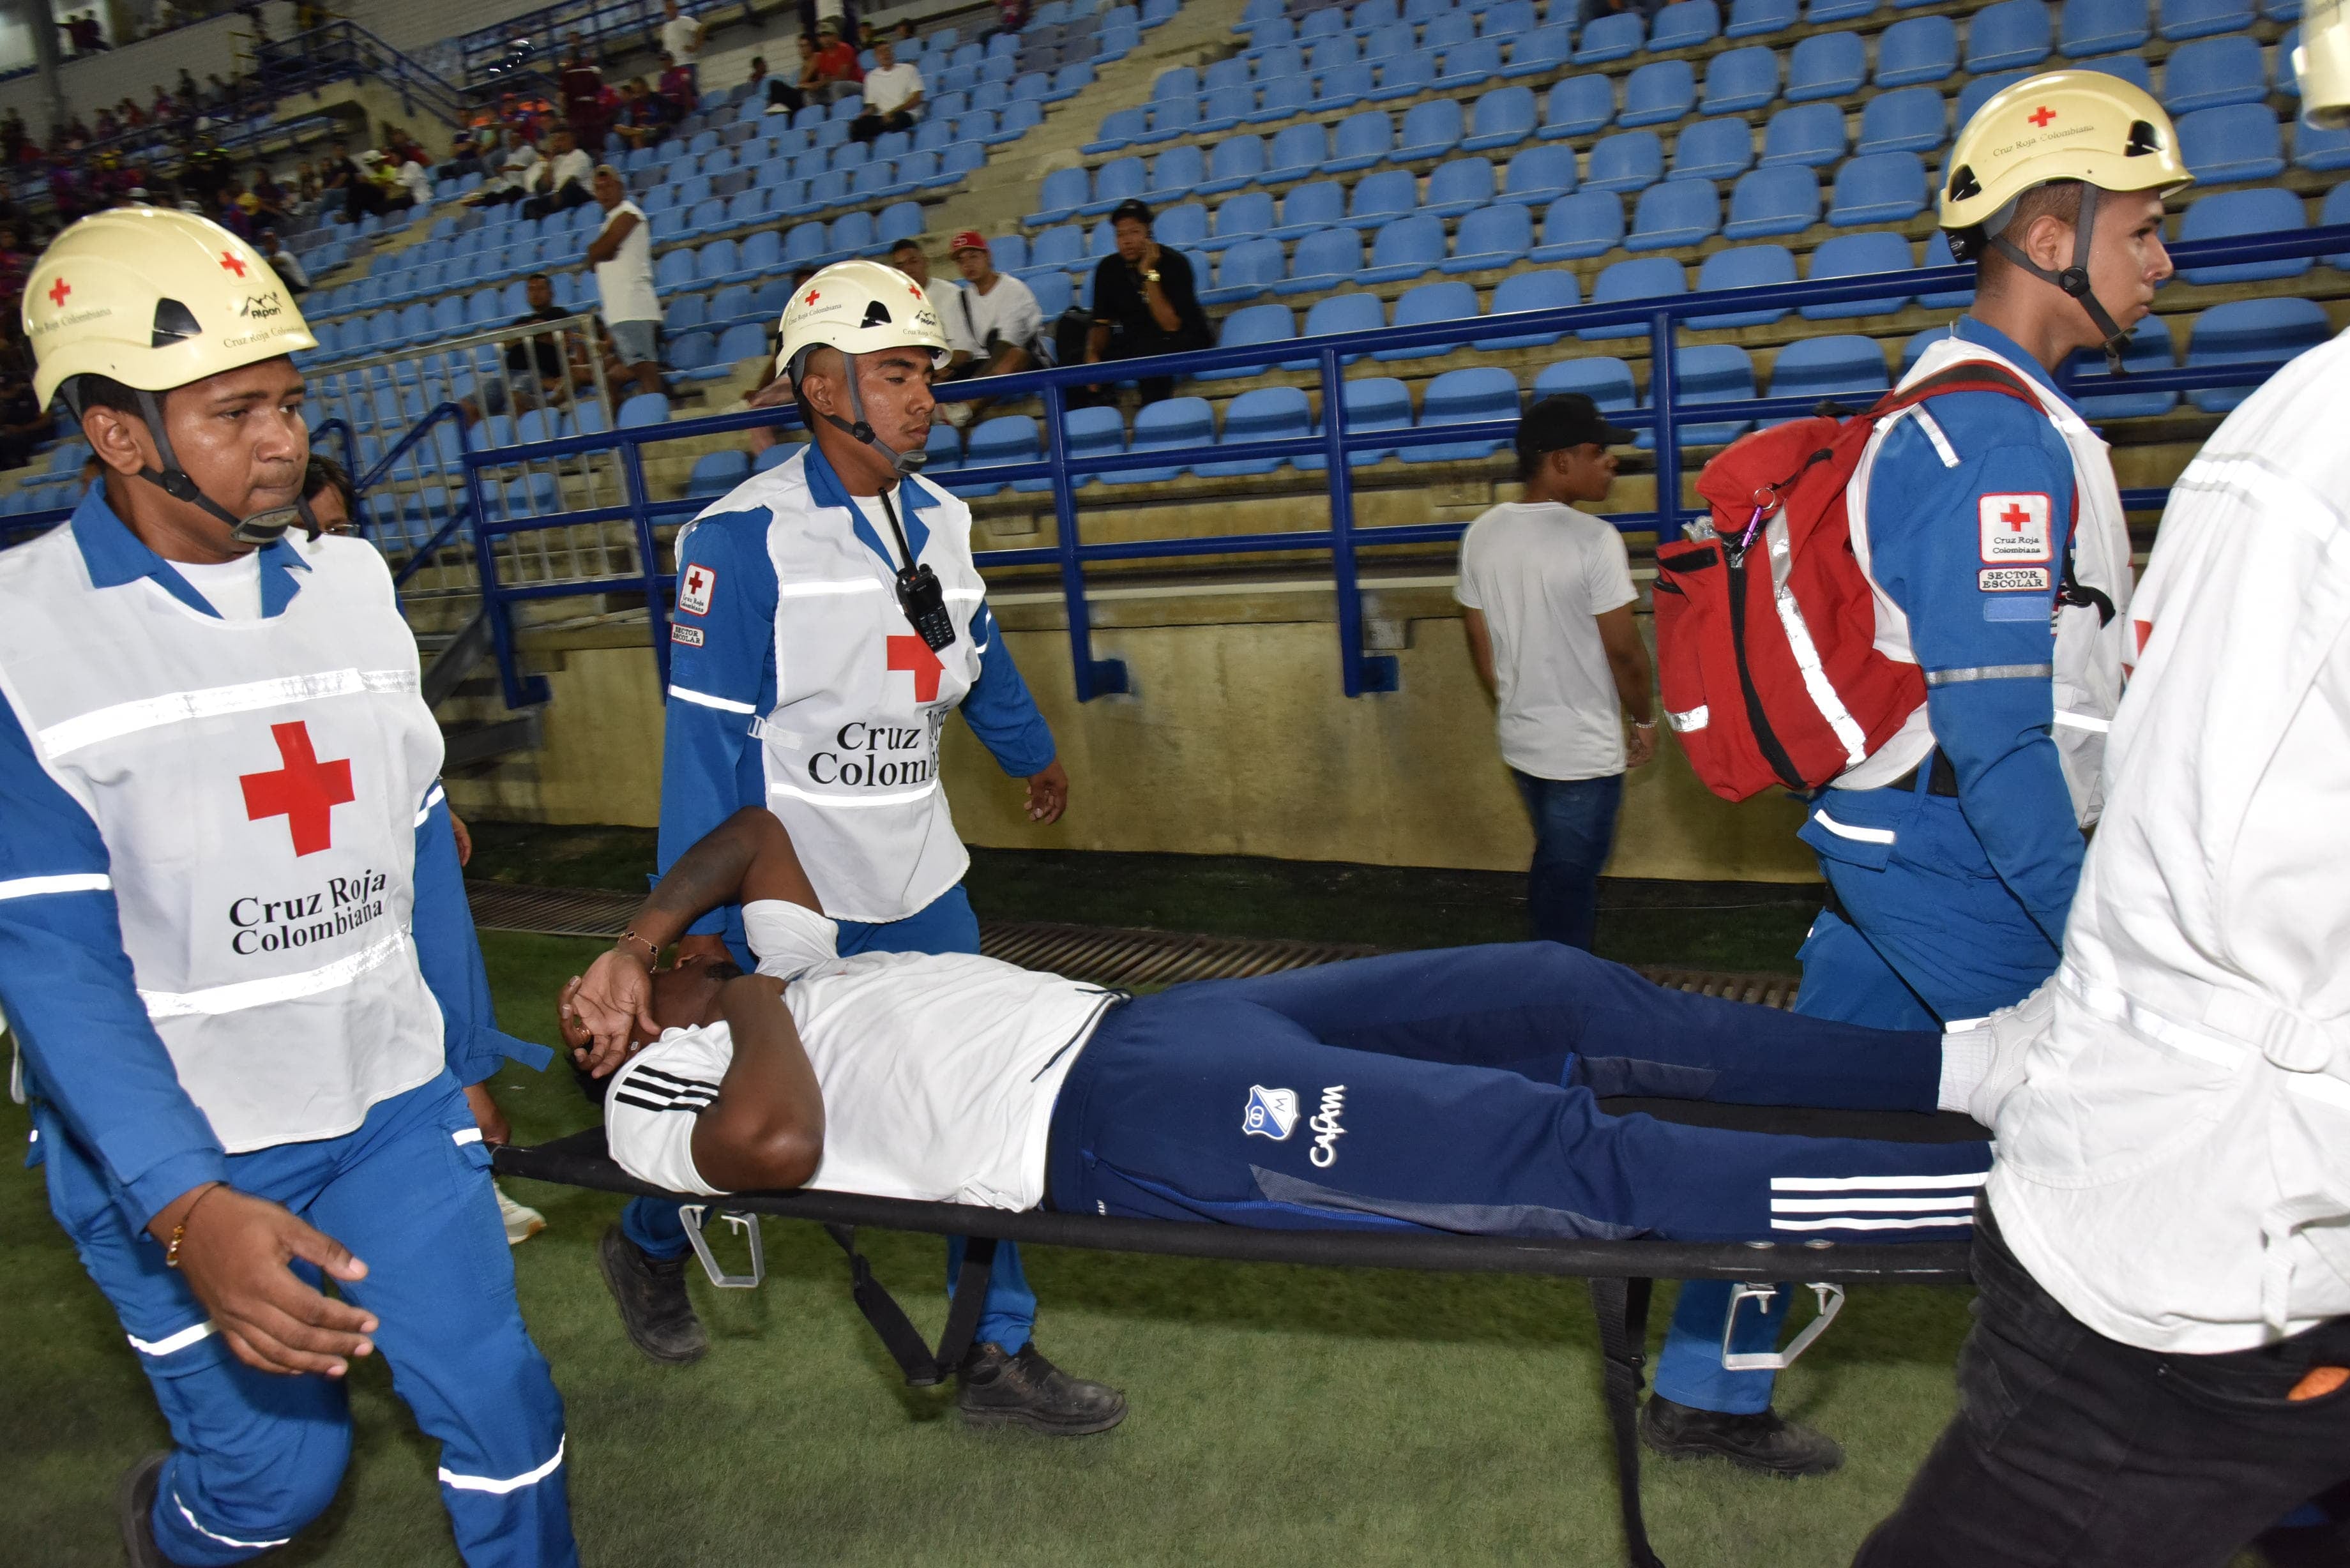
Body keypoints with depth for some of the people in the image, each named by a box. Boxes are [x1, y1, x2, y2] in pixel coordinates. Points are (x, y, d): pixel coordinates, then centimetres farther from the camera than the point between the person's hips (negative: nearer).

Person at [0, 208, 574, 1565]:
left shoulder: (355, 586, 1)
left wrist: (468, 1063, 15)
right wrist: (187, 1206, -26)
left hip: (392, 1105, 4)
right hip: (174, 1148, -3)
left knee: (504, 1412, 5)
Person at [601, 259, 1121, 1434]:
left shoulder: (941, 521, 4)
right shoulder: (746, 537, -16)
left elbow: (979, 654, 22)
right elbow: (707, 735, -17)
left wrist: (1032, 754, 36)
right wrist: (701, 918, -18)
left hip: (918, 880, 6)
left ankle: (995, 1353, 21)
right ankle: (648, 1249, 45)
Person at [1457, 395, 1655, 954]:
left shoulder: (1482, 534, -1)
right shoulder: (1593, 539, -20)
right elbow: (1623, 650, -15)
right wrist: (1645, 720, 1)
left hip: (1521, 743, 7)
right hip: (1585, 749, -7)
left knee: (1551, 870, 24)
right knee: (1570, 884, 6)